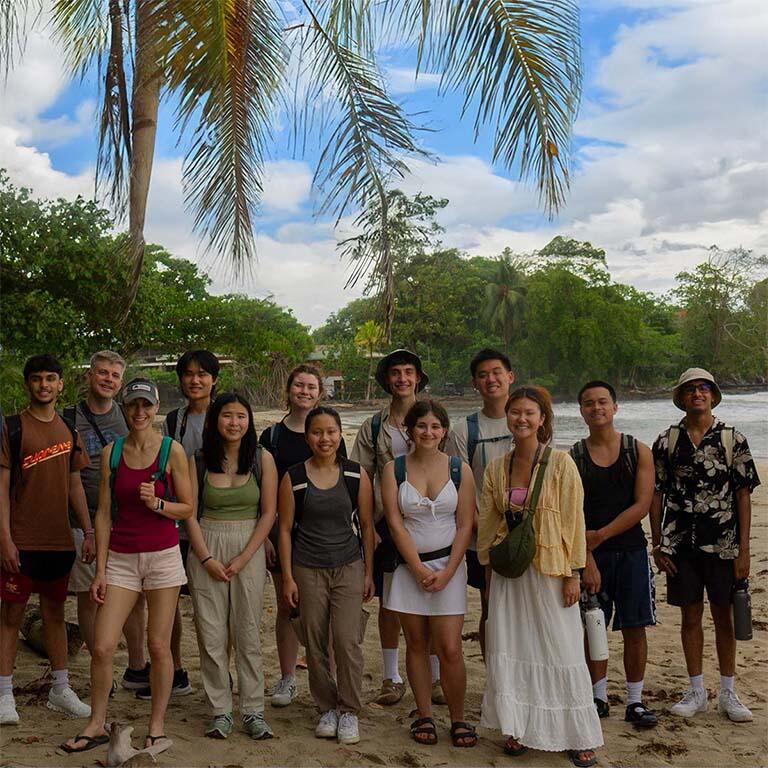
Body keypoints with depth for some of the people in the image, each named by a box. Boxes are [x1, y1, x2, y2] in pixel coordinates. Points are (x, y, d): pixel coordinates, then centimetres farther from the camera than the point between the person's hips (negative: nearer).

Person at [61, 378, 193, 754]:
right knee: (101, 647, -1)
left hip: (163, 556, -2)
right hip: (121, 558, 2)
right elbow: (104, 514, 5)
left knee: (158, 646, 3)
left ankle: (157, 725, 20)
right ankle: (96, 724, 18)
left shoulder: (172, 450, -4)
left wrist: (156, 503, -19)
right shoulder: (111, 452, 4)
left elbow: (187, 509, 0)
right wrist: (100, 570, 2)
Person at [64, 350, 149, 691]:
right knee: (89, 597, 4)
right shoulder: (69, 419, 0)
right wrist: (70, 521, -4)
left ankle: (136, 669, 18)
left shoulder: (129, 417, 8)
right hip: (85, 522, -2)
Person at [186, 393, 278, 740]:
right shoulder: (198, 461, 2)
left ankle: (253, 711, 12)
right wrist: (206, 558, -9)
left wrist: (243, 558, -9)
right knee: (211, 633, 2)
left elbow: (268, 513, -2)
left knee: (247, 632, 2)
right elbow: (190, 513, 0)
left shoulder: (262, 459, 0)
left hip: (248, 549, -1)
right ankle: (220, 710, 13)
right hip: (207, 549, 1)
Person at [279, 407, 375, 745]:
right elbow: (284, 529, 1)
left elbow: (366, 526, 5)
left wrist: (369, 573, 4)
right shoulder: (293, 477, -2)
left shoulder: (356, 475, -1)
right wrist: (288, 577, -2)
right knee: (314, 644, 5)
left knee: (347, 640, -8)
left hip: (348, 568, 0)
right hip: (308, 570, 0)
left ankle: (349, 711, 9)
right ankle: (327, 708, 23)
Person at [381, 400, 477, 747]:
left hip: (448, 565, -1)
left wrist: (446, 573, -9)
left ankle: (458, 719, 12)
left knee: (450, 650, -4)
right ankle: (424, 716, 22)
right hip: (407, 565, 1)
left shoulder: (459, 469, 0)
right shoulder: (394, 469, 0)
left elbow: (465, 526, -1)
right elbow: (395, 523, -5)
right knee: (416, 644, 8)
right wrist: (419, 569, -11)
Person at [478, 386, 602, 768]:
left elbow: (573, 519, -7)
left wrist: (572, 574, -9)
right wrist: (488, 570, 10)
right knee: (509, 650, 7)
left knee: (561, 651, 2)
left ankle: (579, 737, 16)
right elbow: (487, 523, 10)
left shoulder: (560, 463, -7)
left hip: (549, 569, -4)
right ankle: (518, 728, 23)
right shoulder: (496, 468, 5)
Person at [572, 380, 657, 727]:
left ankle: (635, 701, 17)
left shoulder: (639, 452, 1)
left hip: (630, 550, 0)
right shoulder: (573, 458, 1)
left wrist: (600, 535, -14)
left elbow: (642, 506, -8)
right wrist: (587, 559, -14)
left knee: (634, 628, 4)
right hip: (590, 553, 0)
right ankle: (599, 698, 20)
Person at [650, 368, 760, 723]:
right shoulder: (667, 441, 2)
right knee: (690, 617, 9)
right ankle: (697, 691, 22)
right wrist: (657, 545, 1)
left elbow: (743, 496, -1)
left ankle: (727, 693, 21)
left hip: (722, 543, -1)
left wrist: (743, 550, -5)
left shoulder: (733, 439, -1)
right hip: (680, 543, 1)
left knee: (724, 617, 8)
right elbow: (656, 495, 5)